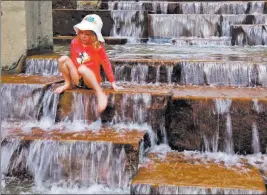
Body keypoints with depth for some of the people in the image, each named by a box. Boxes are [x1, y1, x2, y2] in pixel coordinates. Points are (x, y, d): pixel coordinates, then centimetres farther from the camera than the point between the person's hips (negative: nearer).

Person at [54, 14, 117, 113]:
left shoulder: (98, 47, -12)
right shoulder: (75, 43, -2)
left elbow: (106, 63, -7)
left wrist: (112, 81, -8)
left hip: (91, 80, -4)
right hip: (77, 79, 4)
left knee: (82, 69, -39)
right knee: (63, 59, -16)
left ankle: (100, 94, -33)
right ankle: (68, 84, 2)